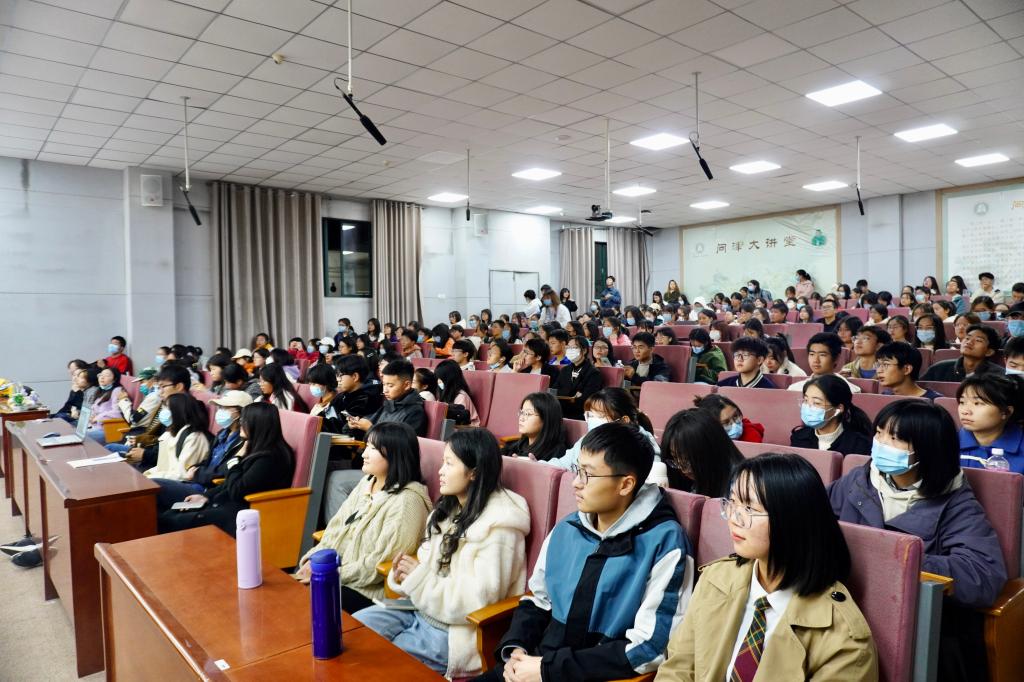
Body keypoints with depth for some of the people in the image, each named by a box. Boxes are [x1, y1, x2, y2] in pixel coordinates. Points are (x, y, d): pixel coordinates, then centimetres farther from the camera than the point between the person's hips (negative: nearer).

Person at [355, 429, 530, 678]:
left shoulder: (498, 527, -22)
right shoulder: (448, 509, 5)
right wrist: (405, 573, -10)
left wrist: (418, 578, -22)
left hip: (454, 632, -8)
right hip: (421, 609, 8)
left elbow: (479, 599, -25)